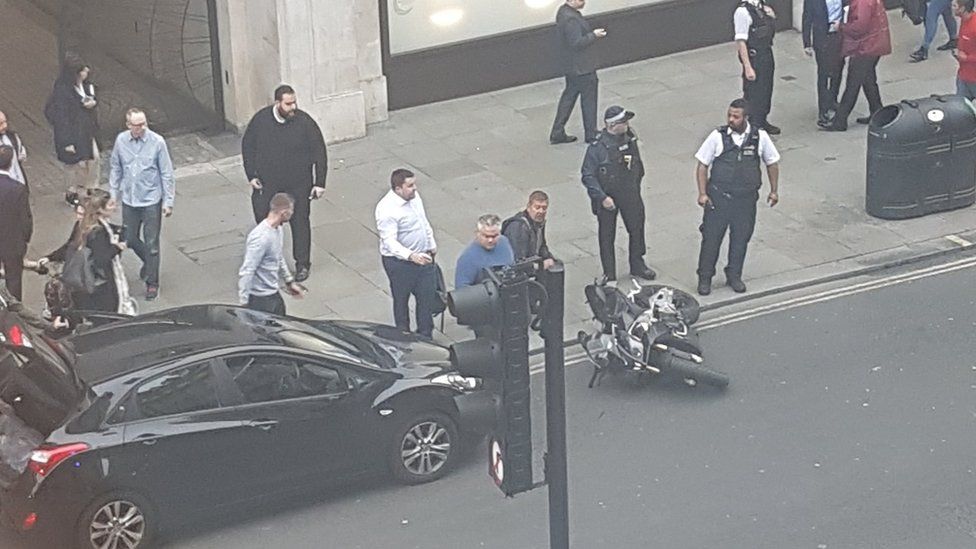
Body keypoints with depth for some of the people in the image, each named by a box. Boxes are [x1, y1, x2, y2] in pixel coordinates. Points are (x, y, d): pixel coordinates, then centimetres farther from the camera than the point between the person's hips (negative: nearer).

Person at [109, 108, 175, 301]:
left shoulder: (157, 142, -15)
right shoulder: (121, 140, -6)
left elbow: (166, 174, -9)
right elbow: (116, 169, 8)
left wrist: (168, 201, -9)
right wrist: (113, 194, 11)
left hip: (151, 200, -4)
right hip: (129, 200, 4)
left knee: (151, 243, 2)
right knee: (130, 239, 15)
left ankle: (152, 283, 17)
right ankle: (148, 261, 44)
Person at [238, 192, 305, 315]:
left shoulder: (277, 230, 4)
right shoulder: (261, 237, -27)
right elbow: (247, 271, -26)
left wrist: (289, 282, 26)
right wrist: (244, 303, -24)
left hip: (273, 293, 10)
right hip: (260, 298, -10)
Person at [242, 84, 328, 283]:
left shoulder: (304, 122, -14)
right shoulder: (260, 120, -10)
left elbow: (319, 153, -6)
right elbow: (247, 146, 4)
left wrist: (319, 183, -6)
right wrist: (251, 176, 1)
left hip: (298, 185, -1)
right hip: (267, 185, 1)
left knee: (300, 222, 10)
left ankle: (302, 264, 26)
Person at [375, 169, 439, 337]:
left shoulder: (414, 196, -2)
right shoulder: (387, 210, -28)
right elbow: (390, 242, -33)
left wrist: (431, 244, 20)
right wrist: (411, 256, -45)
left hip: (422, 256, 7)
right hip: (400, 261, -7)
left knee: (427, 296, 14)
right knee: (401, 300, 12)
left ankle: (425, 336, 31)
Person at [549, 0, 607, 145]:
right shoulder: (571, 19, -26)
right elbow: (577, 43, -28)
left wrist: (591, 34, 10)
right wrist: (594, 35, -20)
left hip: (571, 66, 10)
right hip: (582, 67, -10)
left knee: (569, 96, 17)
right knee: (589, 99, 5)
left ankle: (557, 133, 20)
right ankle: (591, 135, 17)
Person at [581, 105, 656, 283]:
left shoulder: (629, 138, -3)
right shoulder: (598, 147, -21)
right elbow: (587, 175, -18)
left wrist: (636, 186, 15)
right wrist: (602, 197, -22)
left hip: (629, 194, 5)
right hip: (607, 197, -5)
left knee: (637, 227, 15)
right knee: (607, 236, 7)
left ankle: (637, 265, 36)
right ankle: (609, 274, 20)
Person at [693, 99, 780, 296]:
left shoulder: (760, 137, -5)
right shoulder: (718, 137, -10)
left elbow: (772, 163, 10)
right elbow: (702, 165, -2)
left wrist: (774, 190, 10)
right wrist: (702, 193, -8)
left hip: (746, 198, 2)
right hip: (718, 197, -2)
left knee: (741, 239, 11)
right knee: (711, 237, 3)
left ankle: (734, 276, 30)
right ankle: (704, 278, 17)